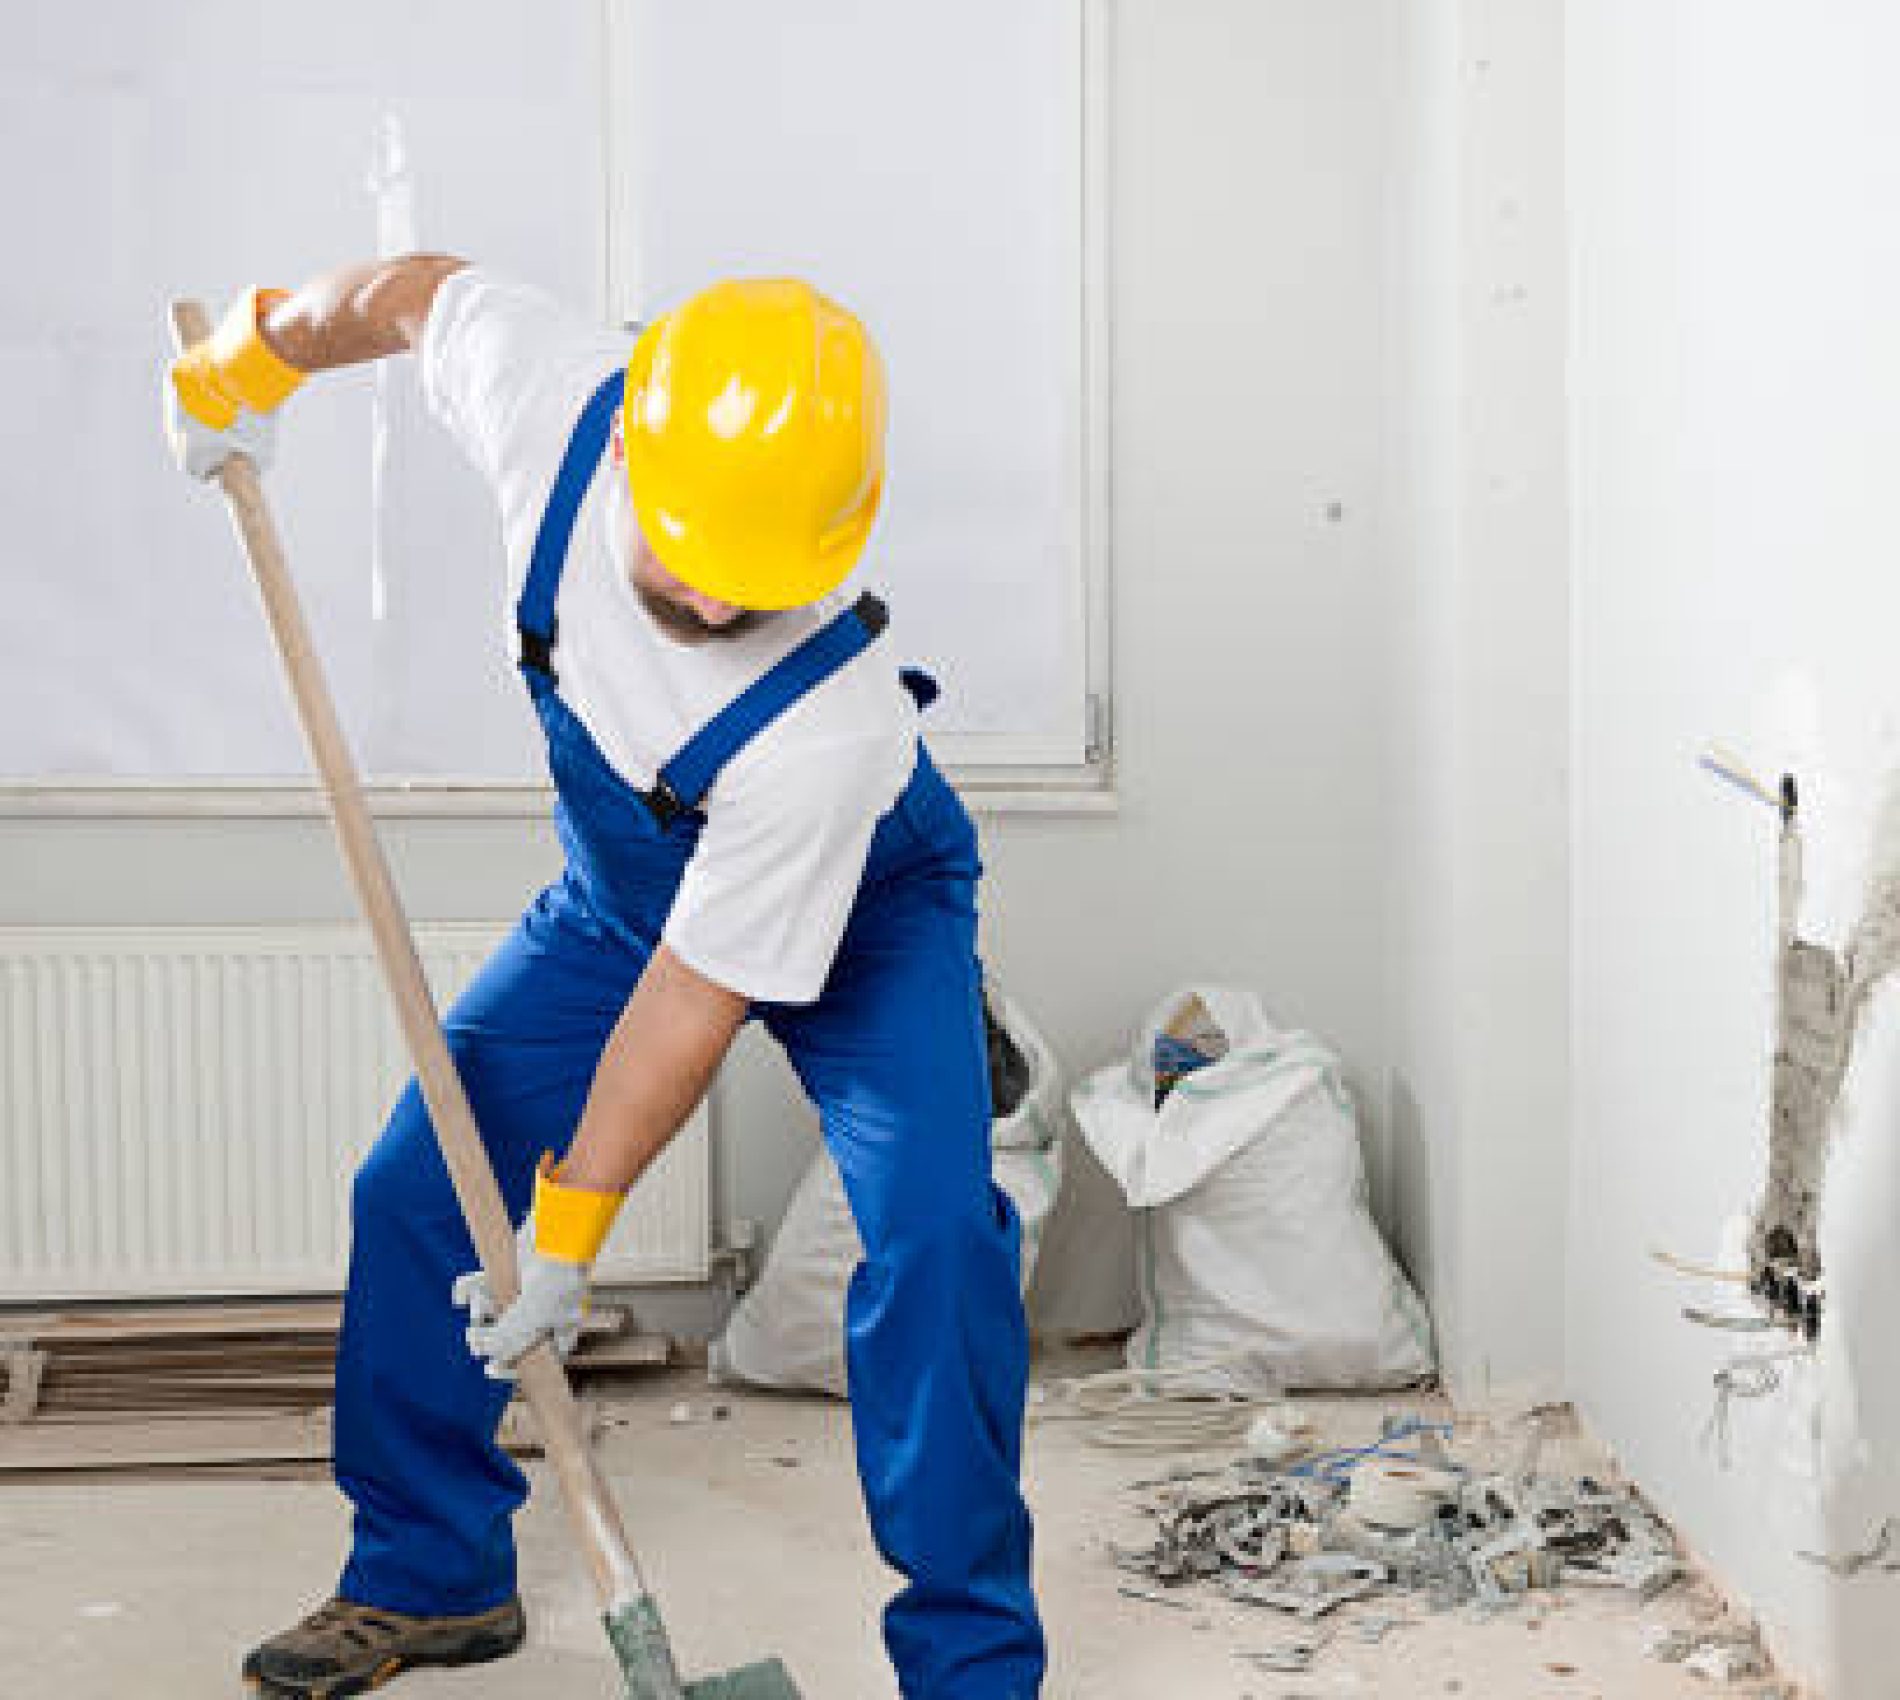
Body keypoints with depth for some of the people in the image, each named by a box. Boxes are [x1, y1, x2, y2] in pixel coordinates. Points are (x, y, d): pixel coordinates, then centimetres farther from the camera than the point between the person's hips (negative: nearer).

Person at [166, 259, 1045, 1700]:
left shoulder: (828, 725, -41)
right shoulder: (548, 395, -30)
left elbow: (693, 999, -32)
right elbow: (422, 288, -6)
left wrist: (570, 1229, -24)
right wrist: (254, 352, 11)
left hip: (864, 917, -5)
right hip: (623, 889, 5)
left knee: (934, 1230, -26)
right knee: (416, 1188, 1)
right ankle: (432, 1580, 19)